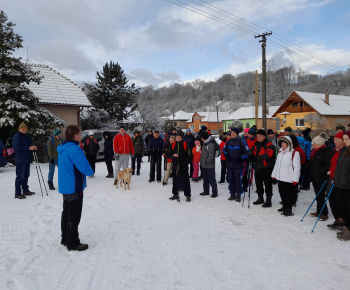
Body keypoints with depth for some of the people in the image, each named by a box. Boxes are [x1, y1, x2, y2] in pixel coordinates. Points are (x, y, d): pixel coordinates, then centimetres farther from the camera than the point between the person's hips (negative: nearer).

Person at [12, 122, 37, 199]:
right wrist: (29, 148, -23)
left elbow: (30, 145, 26)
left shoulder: (27, 136, 17)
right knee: (20, 177, -7)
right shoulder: (16, 137, -8)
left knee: (26, 176, 14)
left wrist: (34, 147, 2)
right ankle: (17, 193, -2)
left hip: (27, 160, 8)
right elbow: (17, 147, -20)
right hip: (20, 160, -8)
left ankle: (25, 190, 23)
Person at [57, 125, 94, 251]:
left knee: (67, 212, 19)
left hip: (65, 186, 10)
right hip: (74, 187, -10)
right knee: (74, 215, 0)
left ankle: (65, 238, 31)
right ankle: (73, 243, 9)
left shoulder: (63, 148, 9)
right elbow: (85, 167, -25)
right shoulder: (74, 149, -23)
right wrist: (91, 172, -5)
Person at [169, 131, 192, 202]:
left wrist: (186, 163, -11)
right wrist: (173, 155, -8)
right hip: (175, 166, 4)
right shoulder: (173, 144, 7)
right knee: (175, 180, 13)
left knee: (185, 181, -1)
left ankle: (187, 195, 9)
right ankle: (175, 194, 26)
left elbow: (189, 155, -3)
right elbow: (169, 153, 14)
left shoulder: (185, 145, -5)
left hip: (183, 167, -4)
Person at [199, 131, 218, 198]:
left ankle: (214, 192, 6)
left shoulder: (211, 144, -17)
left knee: (211, 179, -3)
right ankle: (206, 191, 27)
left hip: (209, 166, -9)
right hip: (203, 165, 9)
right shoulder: (204, 143, 12)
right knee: (205, 179, 17)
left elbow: (211, 155, -22)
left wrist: (207, 162, -17)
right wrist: (202, 162, 14)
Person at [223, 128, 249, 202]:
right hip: (229, 164, 5)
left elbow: (247, 152, -5)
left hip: (238, 165, -5)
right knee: (231, 179, 10)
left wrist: (240, 158, -13)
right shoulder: (229, 141, 7)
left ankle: (238, 195, 9)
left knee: (238, 180, -3)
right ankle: (232, 194, 22)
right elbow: (224, 149, 19)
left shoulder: (241, 142, -7)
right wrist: (227, 156, 3)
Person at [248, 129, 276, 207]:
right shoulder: (256, 144, 12)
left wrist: (257, 157, -23)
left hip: (266, 168, -8)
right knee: (258, 183, 16)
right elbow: (251, 152, 16)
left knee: (267, 184, -2)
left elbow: (268, 155, -24)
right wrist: (251, 156, -6)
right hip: (257, 168, 8)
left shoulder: (269, 144, -12)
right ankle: (260, 198, 31)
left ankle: (268, 200, 8)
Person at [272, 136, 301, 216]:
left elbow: (297, 167, -13)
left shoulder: (294, 153, -11)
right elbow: (276, 164, 19)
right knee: (282, 193, 17)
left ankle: (288, 209, 14)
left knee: (289, 195, 2)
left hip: (289, 179, -7)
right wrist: (274, 175, 17)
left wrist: (295, 179, -16)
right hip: (280, 177, 7)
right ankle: (285, 206, 34)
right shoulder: (280, 152, 12)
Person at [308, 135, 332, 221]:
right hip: (314, 178, 9)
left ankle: (324, 214, 6)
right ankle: (319, 211, 27)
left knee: (320, 196, -5)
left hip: (321, 179, -9)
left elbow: (329, 165, -20)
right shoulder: (315, 151, 12)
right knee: (318, 195, 16)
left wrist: (320, 172, -25)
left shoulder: (326, 151, -15)